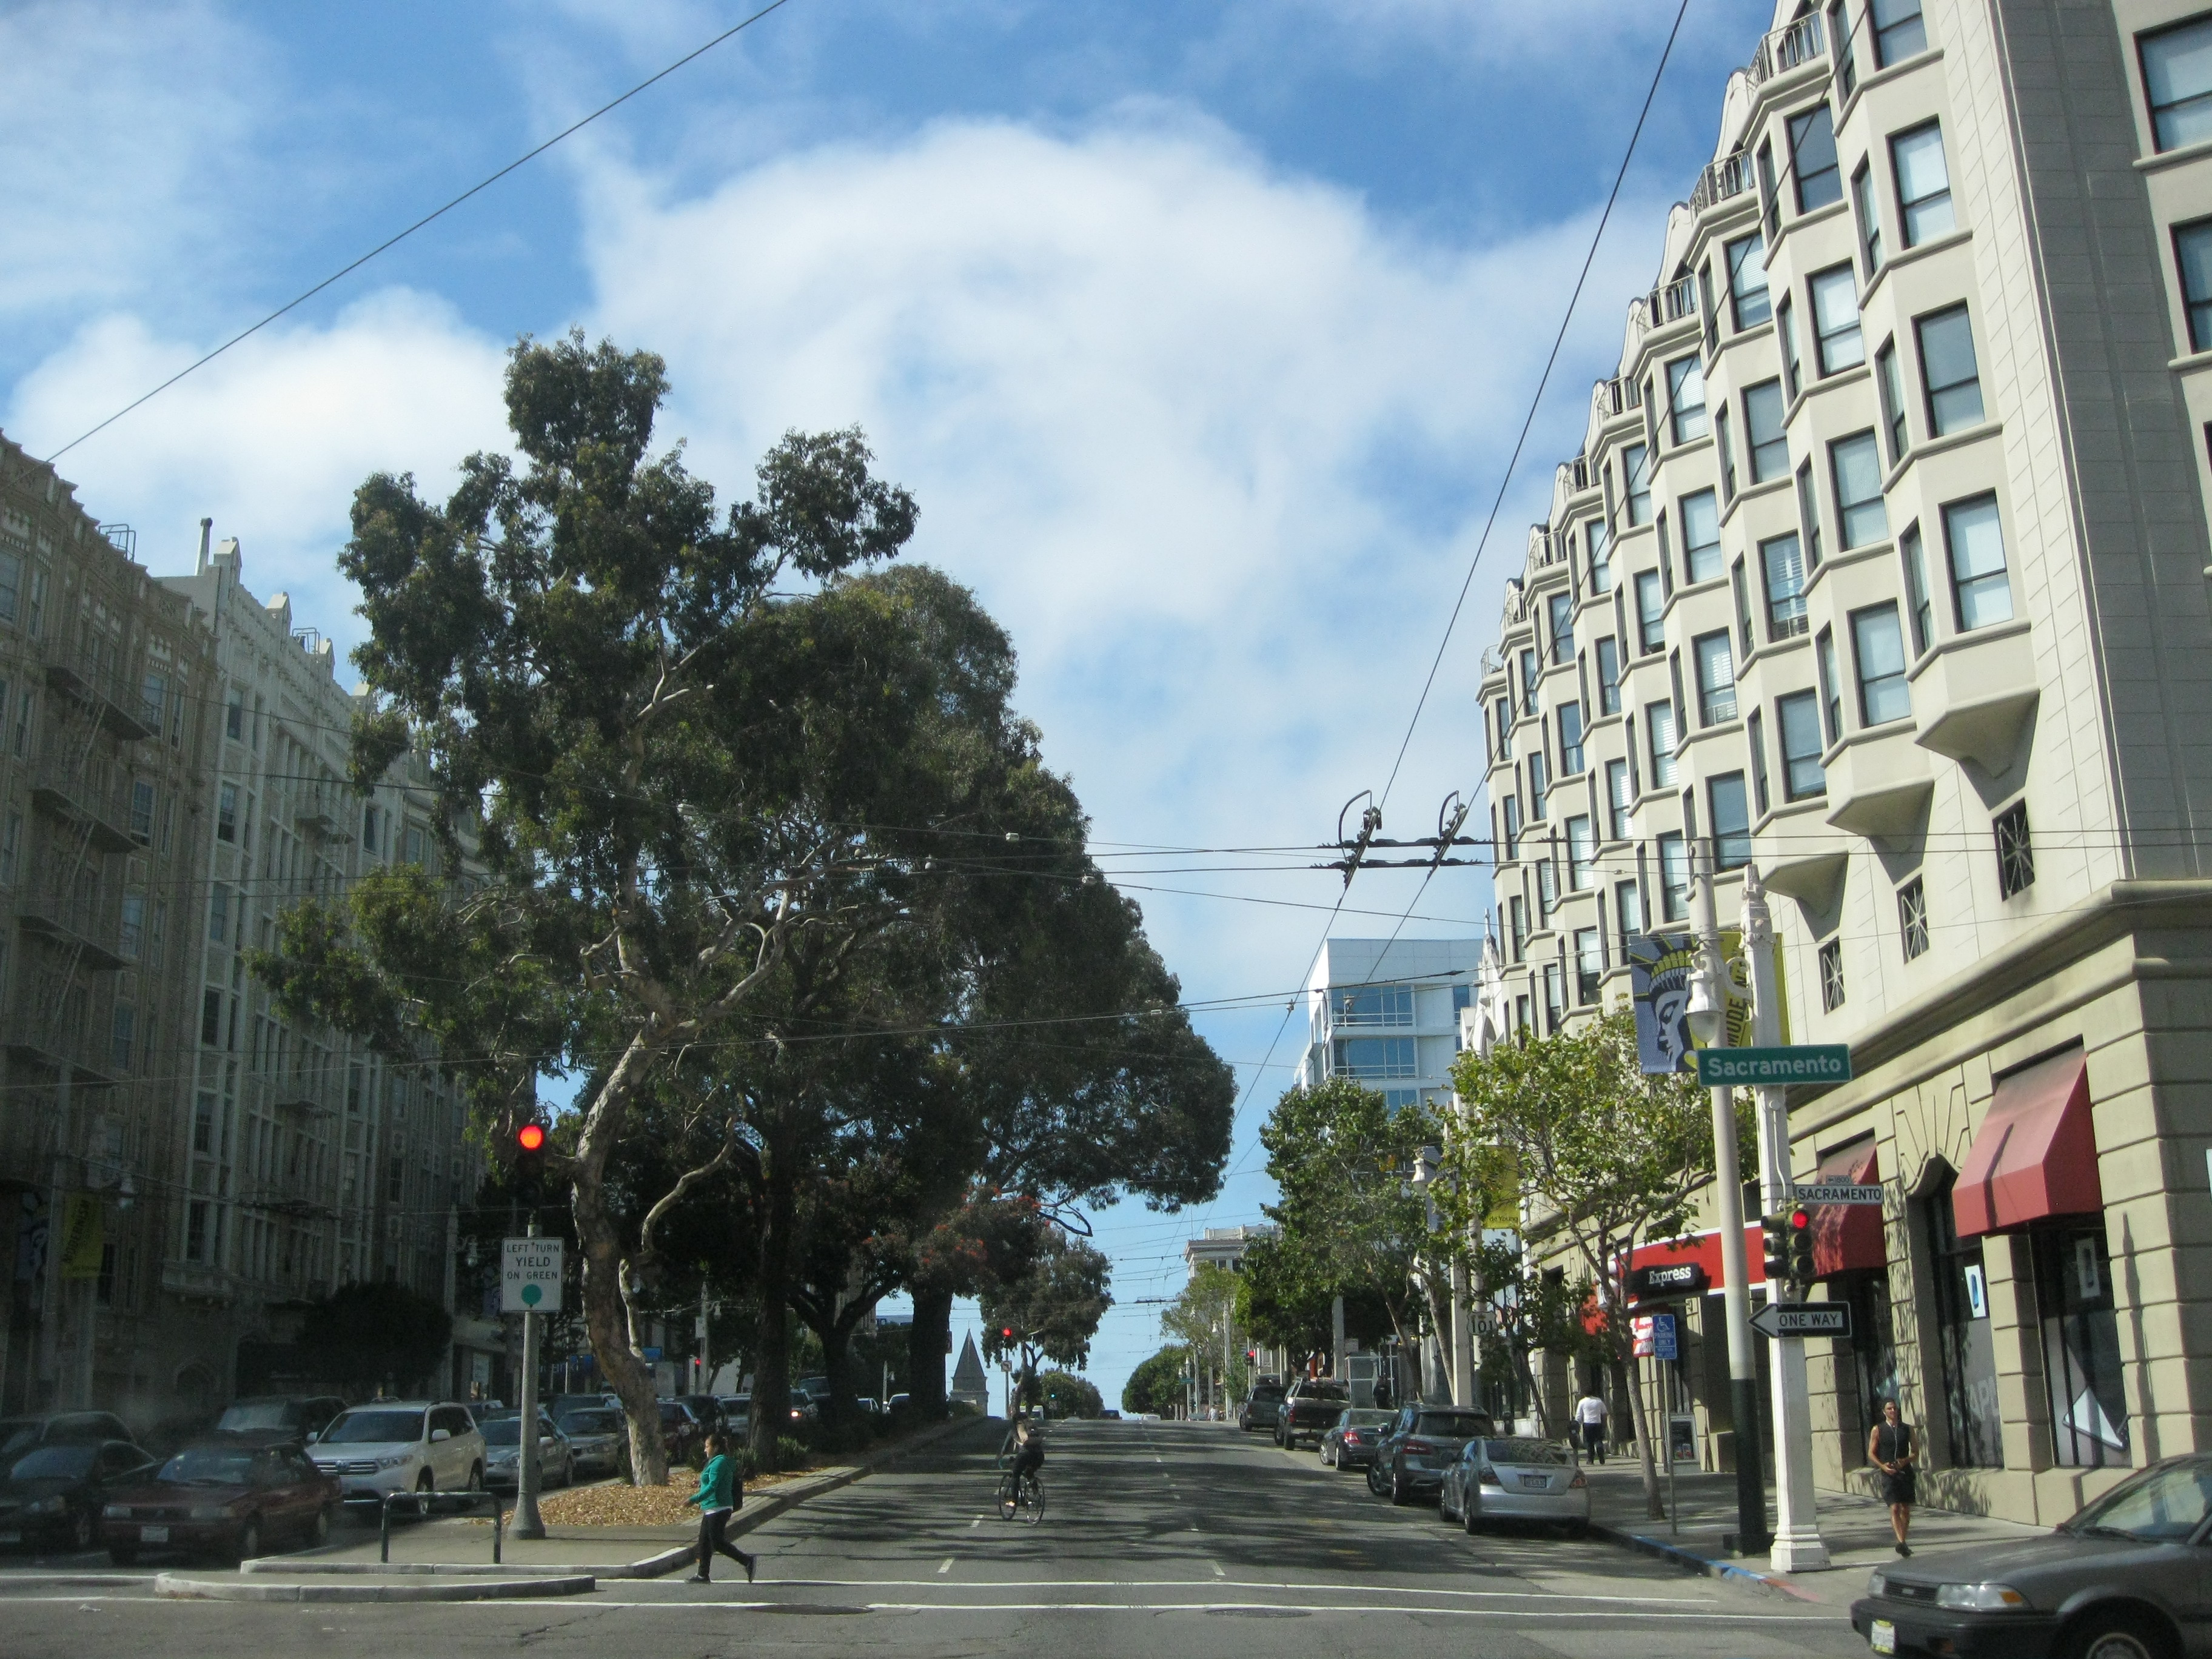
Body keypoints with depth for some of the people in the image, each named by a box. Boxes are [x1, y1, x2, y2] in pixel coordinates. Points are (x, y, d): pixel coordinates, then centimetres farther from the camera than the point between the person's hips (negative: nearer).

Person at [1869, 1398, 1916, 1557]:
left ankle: (1903, 1541, 20)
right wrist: (1883, 1466, -14)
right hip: (1889, 1474, -3)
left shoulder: (1907, 1429, 8)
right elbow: (1871, 1454, 4)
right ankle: (1901, 1542, -23)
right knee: (1895, 1508, -14)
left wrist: (1905, 1461, -9)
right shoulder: (1878, 1430, 2)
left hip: (1905, 1472, 3)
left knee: (1906, 1509, 6)